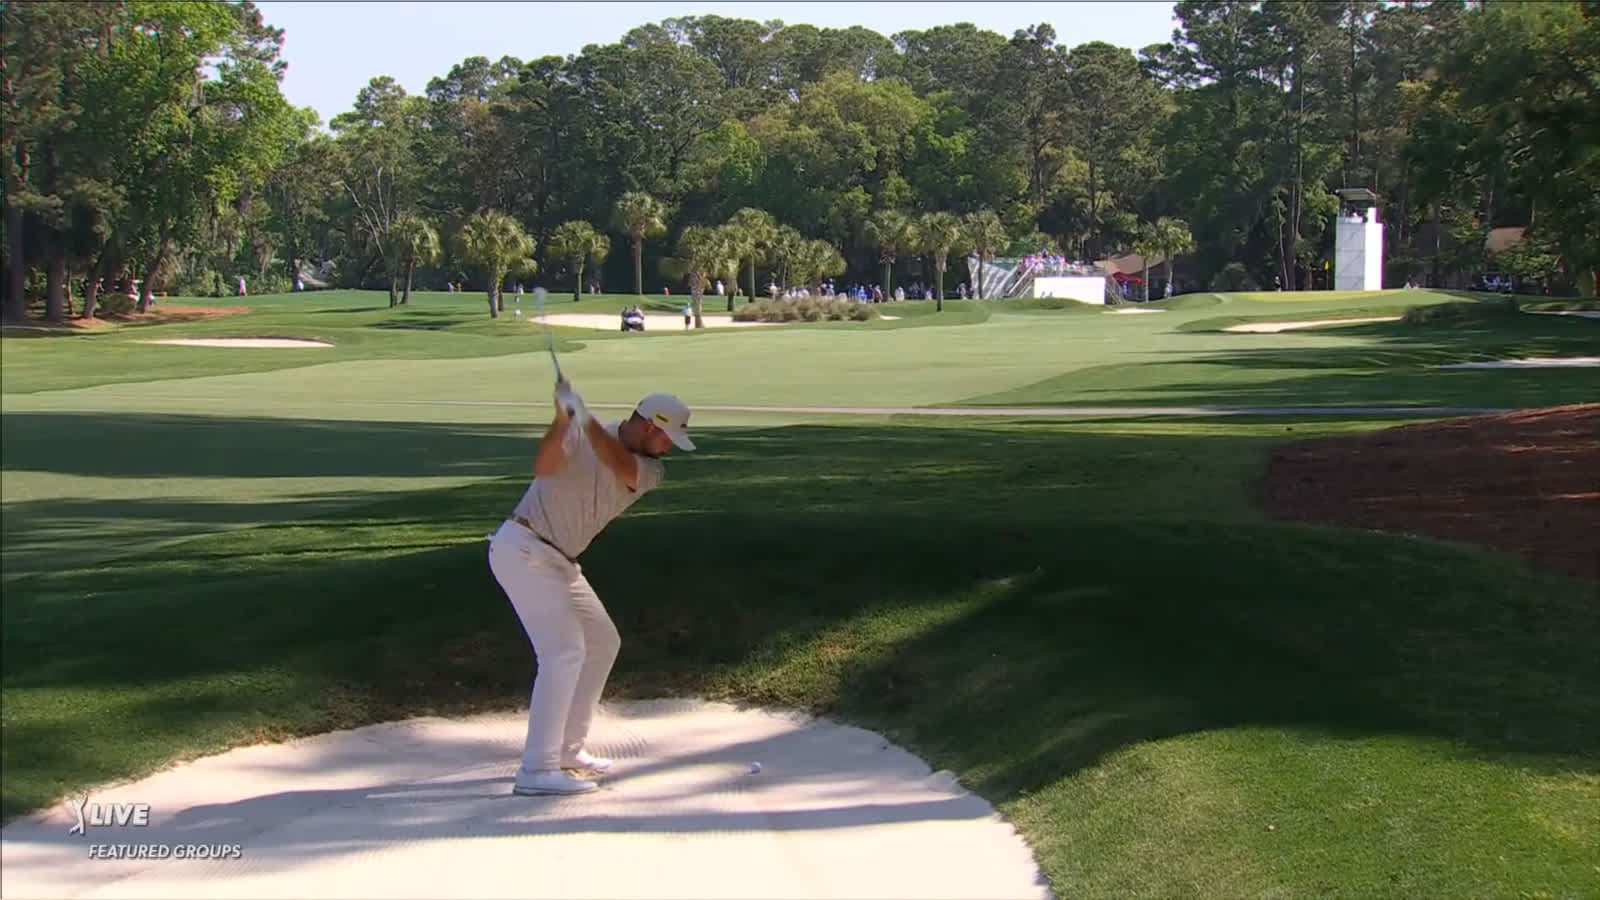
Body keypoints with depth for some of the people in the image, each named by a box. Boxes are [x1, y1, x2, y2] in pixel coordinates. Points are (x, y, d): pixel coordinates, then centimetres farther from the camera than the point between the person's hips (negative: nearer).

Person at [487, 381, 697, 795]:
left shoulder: (651, 471, 2)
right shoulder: (579, 433, -12)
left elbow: (620, 466, -22)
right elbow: (543, 468, -29)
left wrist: (586, 418, -36)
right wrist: (563, 419, -44)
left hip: (558, 562, 8)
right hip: (522, 549, -8)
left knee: (602, 642, 15)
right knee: (565, 650, -17)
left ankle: (566, 749, 25)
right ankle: (537, 770, -17)